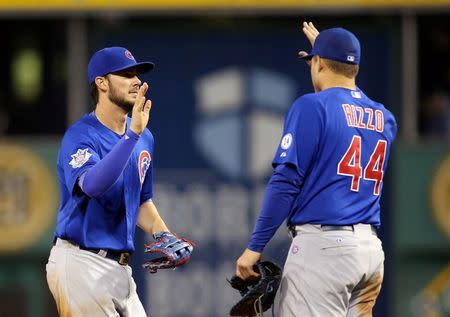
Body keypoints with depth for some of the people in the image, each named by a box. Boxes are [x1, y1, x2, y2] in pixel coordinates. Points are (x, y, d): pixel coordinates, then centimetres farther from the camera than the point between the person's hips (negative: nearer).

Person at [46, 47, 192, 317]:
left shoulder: (143, 138, 13)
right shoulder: (81, 136, -12)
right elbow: (92, 185, -32)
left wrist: (162, 234, 5)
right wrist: (132, 134, -35)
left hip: (120, 268, 8)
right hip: (81, 263, -8)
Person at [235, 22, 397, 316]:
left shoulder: (312, 106, -4)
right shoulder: (384, 118, 15)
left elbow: (286, 182, -10)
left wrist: (255, 247, -7)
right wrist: (328, 51, 49)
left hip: (323, 245, -7)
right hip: (371, 249, 7)